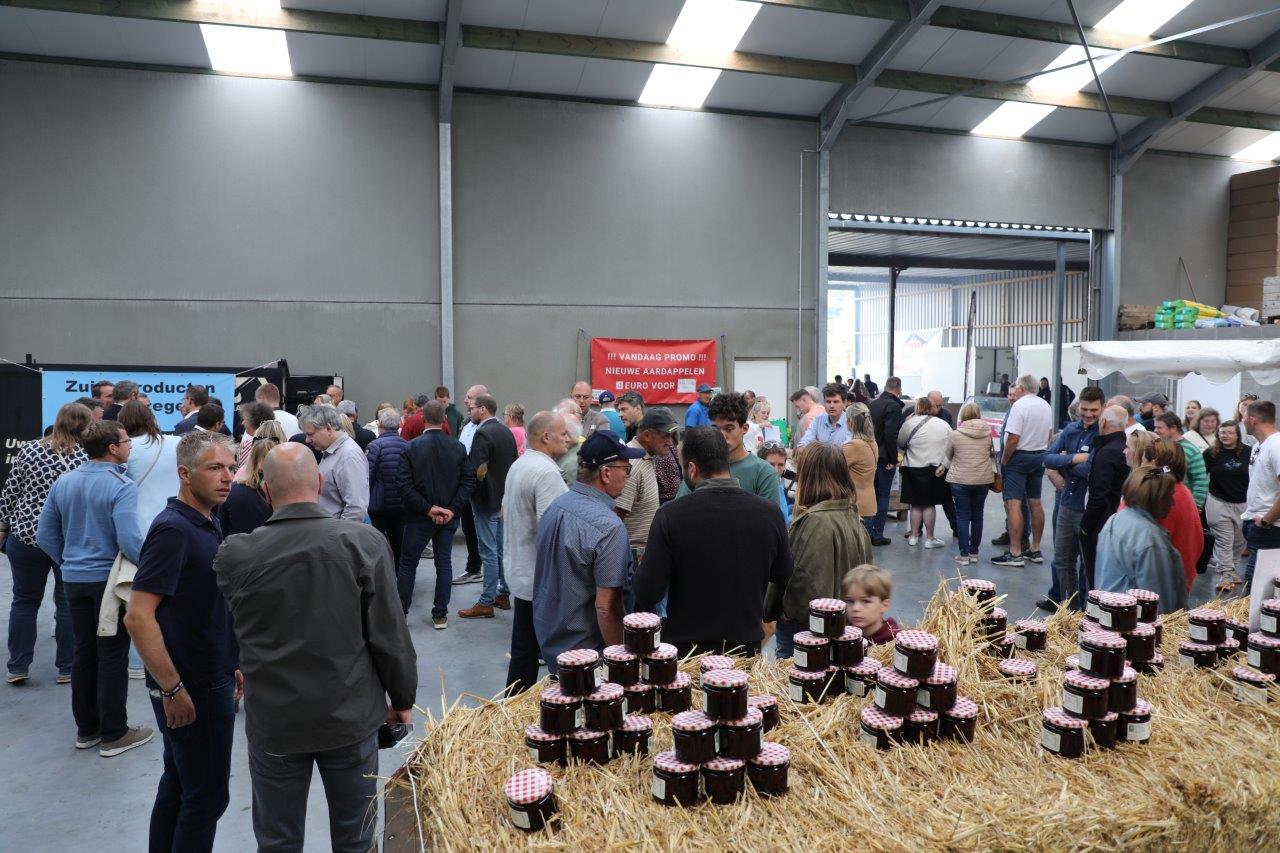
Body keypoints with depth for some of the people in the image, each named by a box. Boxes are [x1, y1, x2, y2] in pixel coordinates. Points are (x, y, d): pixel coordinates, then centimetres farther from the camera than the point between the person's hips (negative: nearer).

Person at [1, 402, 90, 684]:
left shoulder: (30, 449, -3)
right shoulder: (87, 457, -9)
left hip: (26, 534, 2)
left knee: (24, 601, 14)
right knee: (68, 602, 9)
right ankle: (67, 668, 15)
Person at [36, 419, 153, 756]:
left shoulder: (63, 482, 4)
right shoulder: (121, 486, -18)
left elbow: (45, 535, 9)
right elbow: (129, 541, -26)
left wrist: (67, 562, 20)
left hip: (75, 579, 7)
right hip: (110, 580, -7)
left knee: (83, 652, 16)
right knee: (112, 656, 2)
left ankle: (86, 728, 27)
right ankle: (114, 734, 10)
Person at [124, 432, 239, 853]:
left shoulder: (208, 523, 8)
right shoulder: (173, 530, -20)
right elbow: (138, 617, -25)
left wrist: (231, 664, 18)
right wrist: (173, 689, -22)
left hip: (212, 679, 9)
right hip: (193, 690, -9)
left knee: (179, 784, 20)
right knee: (207, 795, 3)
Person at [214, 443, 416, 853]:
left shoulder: (234, 553, -13)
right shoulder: (364, 542, -16)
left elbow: (229, 635, 4)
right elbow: (390, 636, -11)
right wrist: (402, 699, 4)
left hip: (272, 722, 1)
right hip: (350, 716, 0)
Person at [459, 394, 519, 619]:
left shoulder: (482, 433, -17)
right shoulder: (507, 432, 9)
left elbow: (480, 470, -23)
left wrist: (472, 492, -7)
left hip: (486, 499, -8)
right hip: (505, 499, 8)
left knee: (489, 552, -4)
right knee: (503, 549, 15)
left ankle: (486, 603, 2)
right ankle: (503, 594, 24)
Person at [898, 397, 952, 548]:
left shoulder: (910, 423, -8)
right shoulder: (944, 425, 2)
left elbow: (900, 442, 2)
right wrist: (944, 465, 4)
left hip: (913, 469, -1)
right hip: (935, 470, 1)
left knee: (916, 504, 8)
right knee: (929, 504, 6)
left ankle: (914, 535, 13)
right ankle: (929, 538, 9)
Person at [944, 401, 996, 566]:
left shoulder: (955, 434, -6)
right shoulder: (989, 433, 0)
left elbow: (948, 458, 7)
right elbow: (993, 455, 13)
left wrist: (943, 467, 27)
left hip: (959, 480, -2)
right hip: (983, 480, 2)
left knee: (962, 517, 3)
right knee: (977, 516, 12)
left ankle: (964, 554, 2)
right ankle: (974, 553, 18)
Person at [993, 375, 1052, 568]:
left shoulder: (1020, 406, -16)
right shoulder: (1046, 406, 9)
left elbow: (1013, 438, -21)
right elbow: (1049, 433, 16)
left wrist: (1004, 460, -10)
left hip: (1019, 457, -8)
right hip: (1039, 457, 8)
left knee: (1013, 504, -8)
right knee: (1035, 503, 14)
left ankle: (1015, 554, -11)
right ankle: (1035, 550, 22)